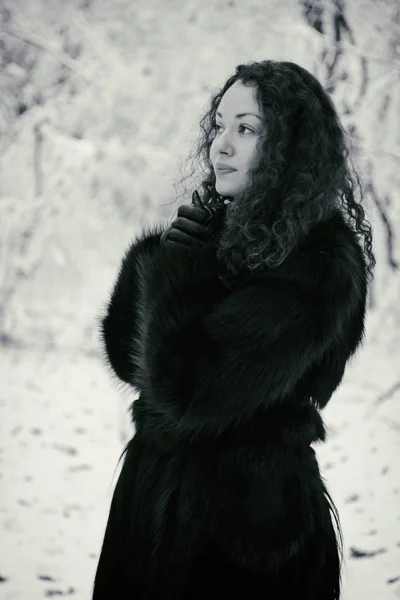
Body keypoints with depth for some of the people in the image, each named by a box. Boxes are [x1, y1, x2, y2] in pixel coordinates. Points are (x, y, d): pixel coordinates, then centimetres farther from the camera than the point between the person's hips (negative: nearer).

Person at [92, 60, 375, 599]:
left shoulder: (321, 266, -19)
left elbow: (188, 393, -24)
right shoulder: (221, 229, 4)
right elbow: (126, 357, 2)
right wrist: (162, 256, -11)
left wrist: (171, 270, -14)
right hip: (155, 491, 7)